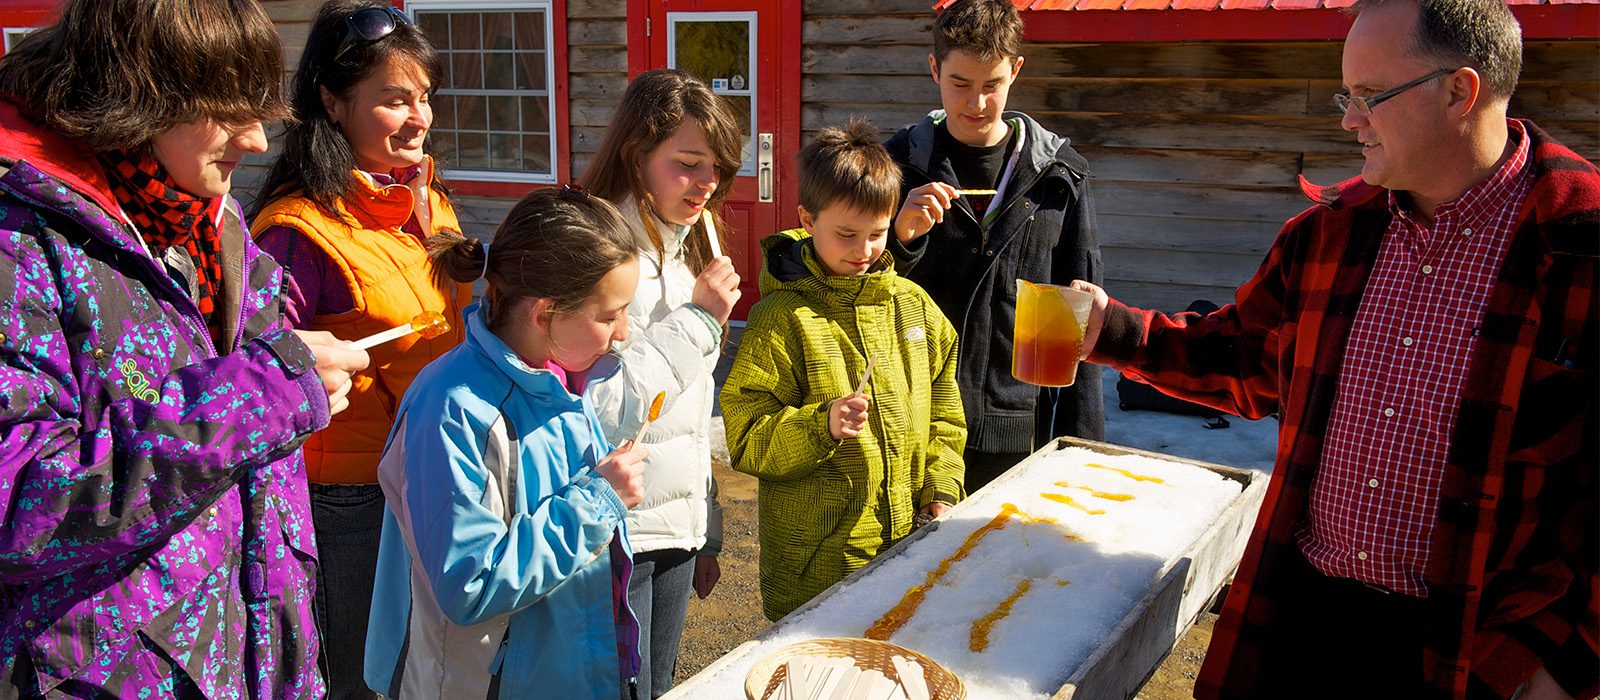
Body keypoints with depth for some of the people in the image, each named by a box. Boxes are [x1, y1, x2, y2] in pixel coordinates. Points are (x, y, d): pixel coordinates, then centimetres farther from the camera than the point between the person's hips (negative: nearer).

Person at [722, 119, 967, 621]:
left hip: (911, 542, 5)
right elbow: (748, 441, -11)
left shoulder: (913, 304, 7)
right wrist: (822, 425, -25)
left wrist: (941, 492, 6)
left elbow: (944, 412, 15)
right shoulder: (781, 319, -11)